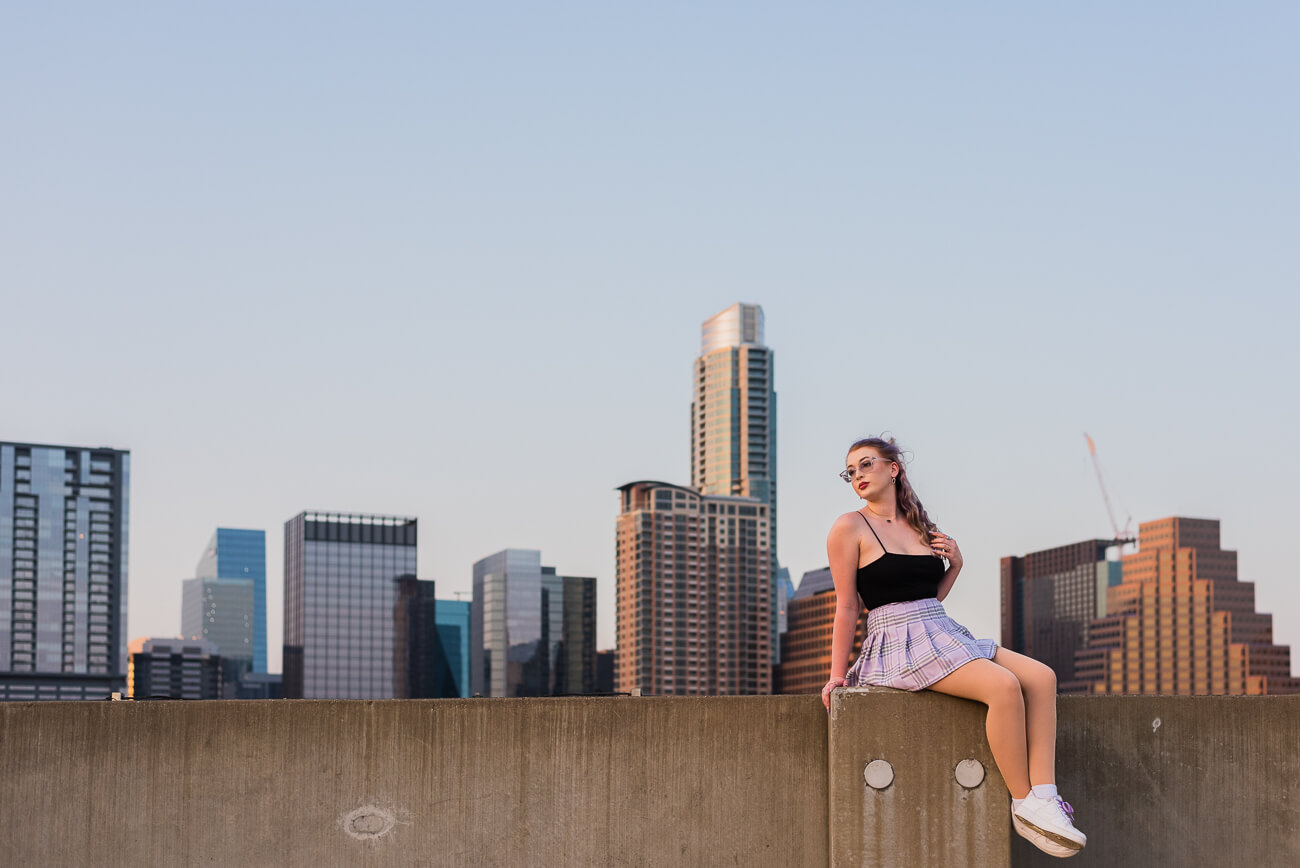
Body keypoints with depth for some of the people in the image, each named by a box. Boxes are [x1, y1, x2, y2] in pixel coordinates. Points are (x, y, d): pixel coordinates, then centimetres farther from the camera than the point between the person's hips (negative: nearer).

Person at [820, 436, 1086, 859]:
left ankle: (1043, 799, -24)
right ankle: (1023, 805, -19)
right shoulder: (850, 528, 0)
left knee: (1042, 677, -14)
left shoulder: (919, 527, 19)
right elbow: (847, 607, -2)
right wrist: (837, 674, -4)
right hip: (897, 645, -7)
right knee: (1004, 685, -28)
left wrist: (955, 565, 9)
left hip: (943, 634, 8)